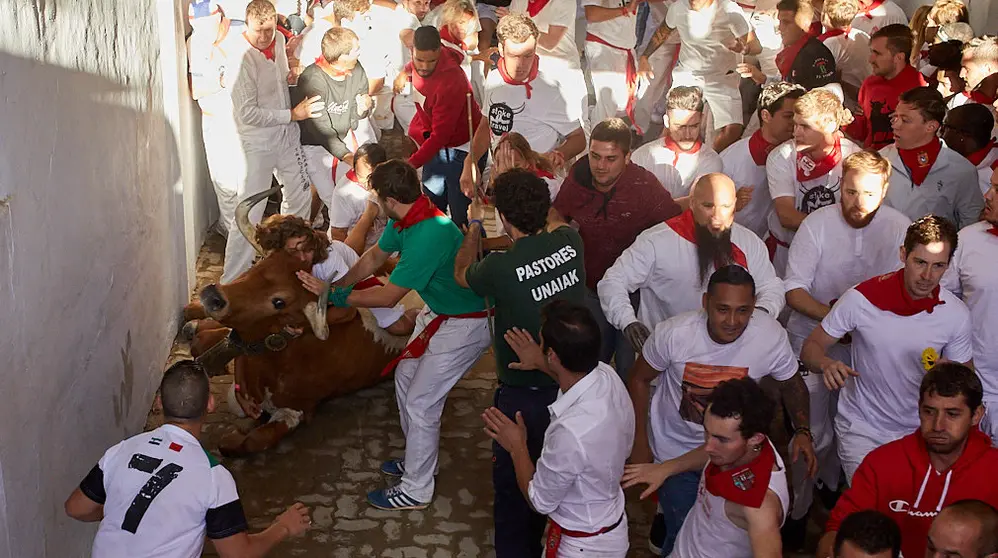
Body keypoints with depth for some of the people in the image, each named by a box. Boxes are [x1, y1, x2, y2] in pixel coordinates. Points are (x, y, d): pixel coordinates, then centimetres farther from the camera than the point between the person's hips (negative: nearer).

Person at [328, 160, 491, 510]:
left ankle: (416, 491, 13)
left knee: (420, 404, -4)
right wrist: (336, 286, 12)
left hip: (464, 325, -10)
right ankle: (418, 459, 38)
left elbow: (387, 297, -25)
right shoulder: (405, 219, -4)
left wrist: (338, 296, -12)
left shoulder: (428, 237, -34)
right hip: (438, 311, 10)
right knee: (406, 376, 20)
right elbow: (374, 258, 14)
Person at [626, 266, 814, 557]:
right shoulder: (673, 333, -28)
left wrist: (802, 431, -13)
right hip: (675, 452, -1)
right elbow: (640, 380, -9)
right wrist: (640, 442, -6)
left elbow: (792, 384, -1)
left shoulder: (772, 336, -23)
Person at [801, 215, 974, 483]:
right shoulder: (861, 298, -16)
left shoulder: (957, 314, -8)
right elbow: (811, 347, -7)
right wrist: (826, 364, -30)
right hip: (862, 428, -3)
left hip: (919, 430, 3)